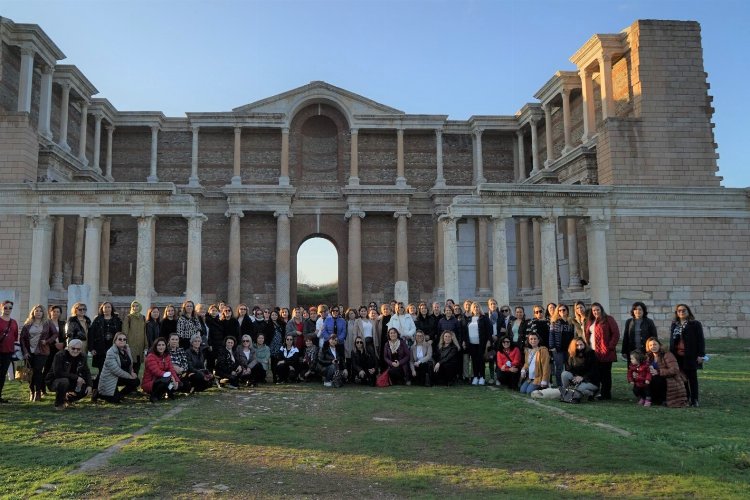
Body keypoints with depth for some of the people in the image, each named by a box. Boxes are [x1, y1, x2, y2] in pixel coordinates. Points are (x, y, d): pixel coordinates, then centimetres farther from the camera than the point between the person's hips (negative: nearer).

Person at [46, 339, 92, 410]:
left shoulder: (82, 357, -2)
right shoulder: (60, 356, -20)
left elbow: (87, 372, 1)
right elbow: (57, 373, -29)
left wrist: (89, 385, -16)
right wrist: (76, 377, -31)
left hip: (71, 383, 6)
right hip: (54, 382, -6)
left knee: (86, 388, -12)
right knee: (64, 381, -37)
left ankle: (68, 400, 15)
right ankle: (58, 404, -11)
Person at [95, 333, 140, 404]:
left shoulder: (127, 349, 2)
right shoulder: (111, 352, -22)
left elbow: (130, 363, 16)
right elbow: (115, 369, -27)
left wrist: (132, 372, -3)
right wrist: (129, 376, -20)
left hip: (121, 377, 7)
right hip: (109, 379, -7)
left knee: (136, 381, -12)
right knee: (115, 400, -14)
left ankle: (119, 395, 10)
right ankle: (99, 393, 14)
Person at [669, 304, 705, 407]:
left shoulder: (695, 324, -1)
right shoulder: (674, 325, 14)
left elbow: (700, 340, -4)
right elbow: (671, 341, 17)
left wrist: (701, 355, -10)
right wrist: (670, 354, 11)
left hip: (690, 356, -4)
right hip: (677, 356, 4)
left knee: (692, 378, 3)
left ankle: (694, 400, 8)